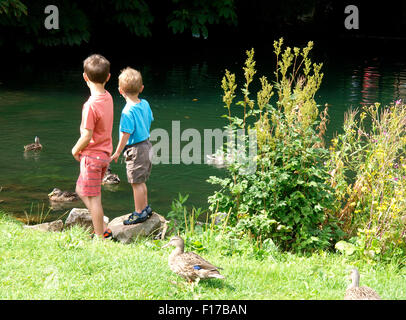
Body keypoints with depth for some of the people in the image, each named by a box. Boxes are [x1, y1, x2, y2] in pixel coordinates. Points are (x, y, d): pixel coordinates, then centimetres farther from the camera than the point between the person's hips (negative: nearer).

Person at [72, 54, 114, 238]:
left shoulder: (91, 105, -24)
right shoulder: (108, 98, 2)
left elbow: (87, 136, -22)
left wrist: (76, 150, -3)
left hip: (92, 155, -9)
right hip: (105, 153, 9)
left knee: (93, 198, 2)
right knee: (81, 190, 21)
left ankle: (100, 236, 10)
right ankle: (103, 228, 23)